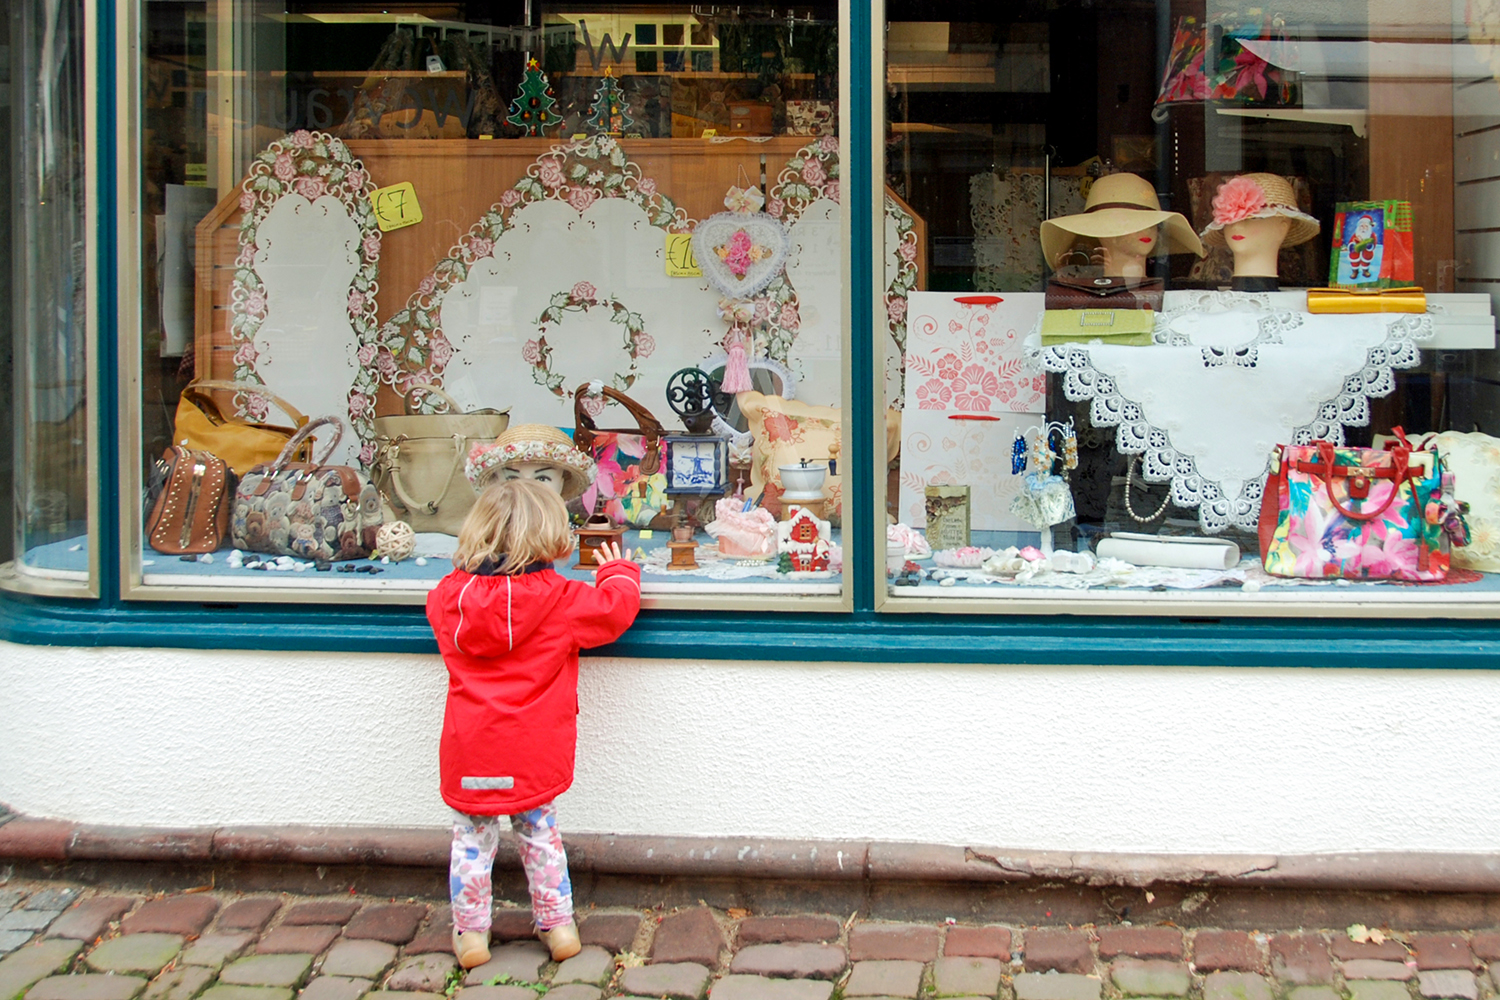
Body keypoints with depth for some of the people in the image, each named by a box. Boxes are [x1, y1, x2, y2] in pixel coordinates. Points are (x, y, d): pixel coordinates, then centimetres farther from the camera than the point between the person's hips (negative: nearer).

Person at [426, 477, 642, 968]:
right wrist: (619, 571, 17)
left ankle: (470, 933, 18)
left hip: (470, 754, 1)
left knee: (471, 839, 12)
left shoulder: (451, 595, 0)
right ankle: (557, 924, 23)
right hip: (534, 756, -1)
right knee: (540, 833, 15)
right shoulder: (559, 599, -11)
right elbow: (614, 610, -3)